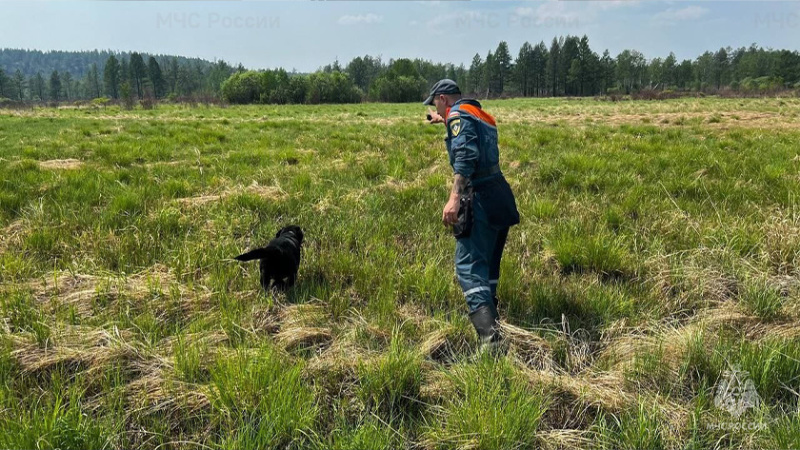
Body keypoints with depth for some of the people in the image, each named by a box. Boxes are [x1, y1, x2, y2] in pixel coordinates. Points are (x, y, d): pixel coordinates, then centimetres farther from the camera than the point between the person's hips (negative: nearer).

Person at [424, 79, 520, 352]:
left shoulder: (458, 114, -6)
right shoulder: (479, 114, 22)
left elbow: (466, 155, -23)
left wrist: (455, 198, -31)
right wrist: (444, 121, 51)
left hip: (481, 200, -10)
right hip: (501, 198, 10)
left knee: (469, 267, -13)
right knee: (488, 265, 19)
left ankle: (490, 337, -24)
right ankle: (490, 317, 30)